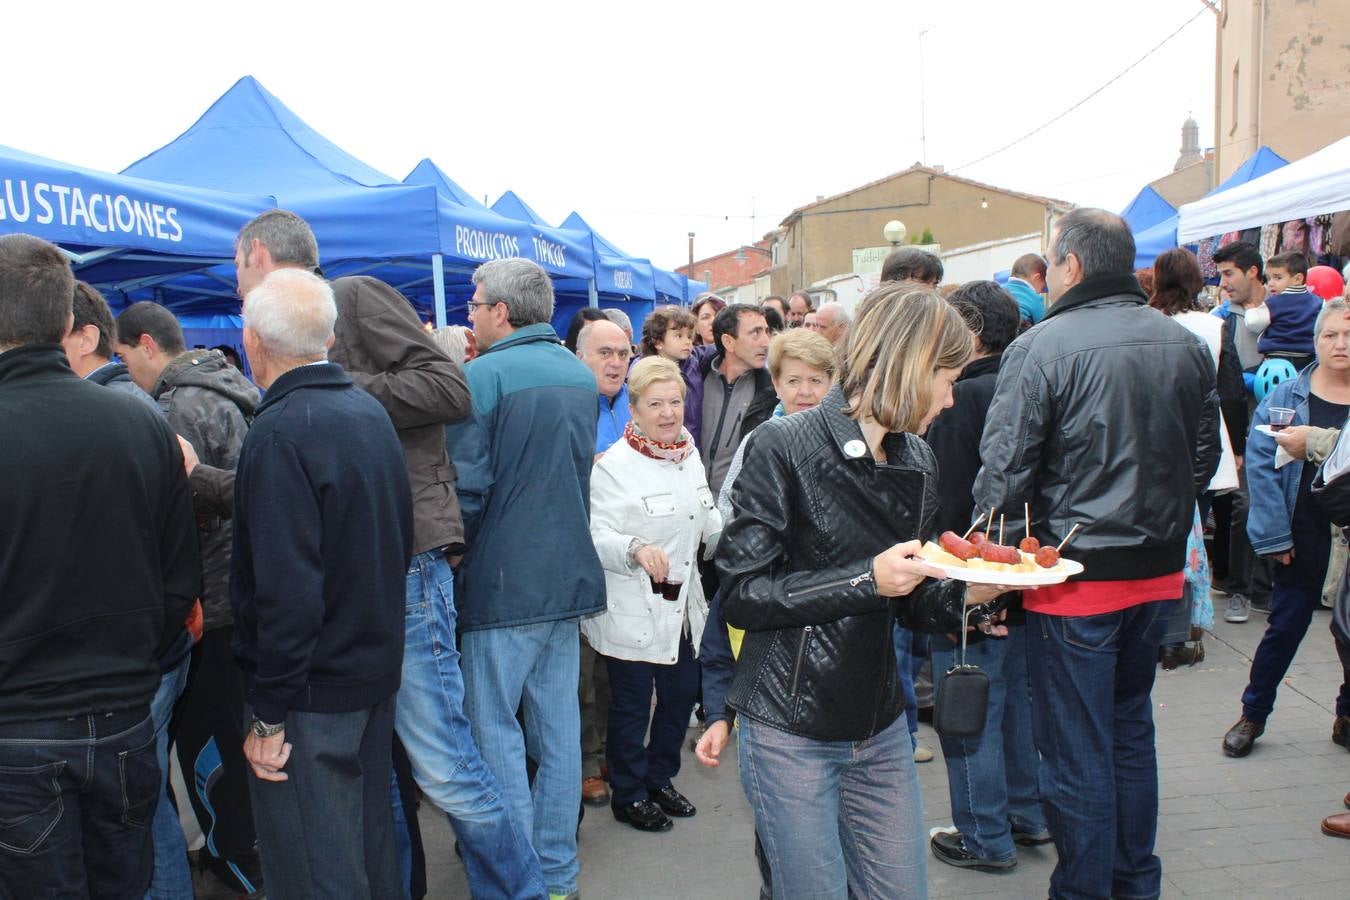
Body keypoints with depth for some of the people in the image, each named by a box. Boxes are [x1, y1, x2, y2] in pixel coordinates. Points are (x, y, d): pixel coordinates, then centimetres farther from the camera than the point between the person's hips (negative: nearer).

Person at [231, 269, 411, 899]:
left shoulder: (279, 432, -20)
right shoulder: (370, 411, 5)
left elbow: (286, 591, -25)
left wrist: (269, 716, -17)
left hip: (312, 690, -8)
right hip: (377, 668, 8)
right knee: (371, 842, 22)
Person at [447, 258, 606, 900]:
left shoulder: (482, 376, -13)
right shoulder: (581, 375, 9)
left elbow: (467, 485, -15)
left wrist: (454, 555, 1)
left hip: (503, 581, -7)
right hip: (568, 574, 7)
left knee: (495, 731, 4)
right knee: (558, 727, 13)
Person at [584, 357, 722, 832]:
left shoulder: (689, 454, 8)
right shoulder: (614, 465, -16)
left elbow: (708, 522, 21)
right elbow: (597, 536, -20)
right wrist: (636, 549, -36)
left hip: (682, 604, 7)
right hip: (632, 609, -7)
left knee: (681, 694, 17)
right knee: (632, 704, 7)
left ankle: (659, 779, 39)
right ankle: (628, 795, 26)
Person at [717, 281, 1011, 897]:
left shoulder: (917, 461, 6)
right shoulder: (785, 446, -15)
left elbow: (907, 602, 12)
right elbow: (741, 594, -18)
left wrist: (965, 594, -7)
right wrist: (865, 580, -23)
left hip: (880, 728, 6)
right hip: (791, 727, -6)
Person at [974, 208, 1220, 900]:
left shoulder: (1039, 348, -16)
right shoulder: (1184, 345, 4)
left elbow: (1004, 471, -17)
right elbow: (1205, 455, 14)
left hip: (1077, 575, -7)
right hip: (1160, 572, 7)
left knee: (1075, 748, 6)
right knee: (1130, 727, 22)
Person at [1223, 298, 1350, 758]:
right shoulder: (1285, 397, -3)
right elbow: (1262, 465, -5)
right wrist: (1275, 534, -9)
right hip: (1306, 536, -1)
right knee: (1286, 626, 7)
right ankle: (1253, 716, 21)